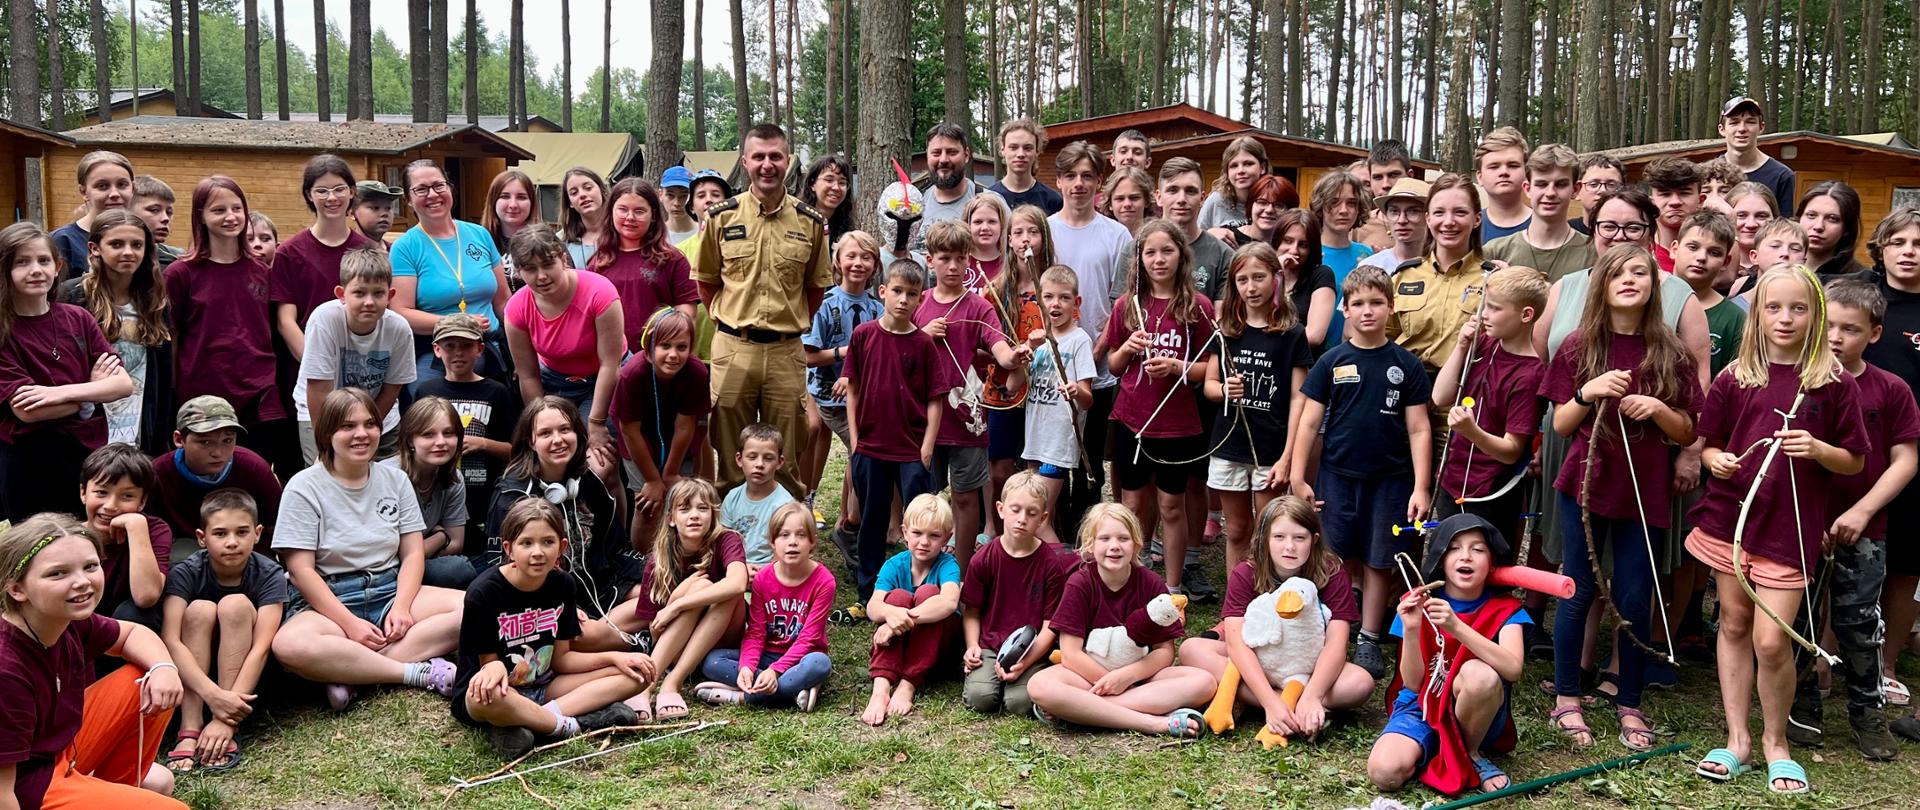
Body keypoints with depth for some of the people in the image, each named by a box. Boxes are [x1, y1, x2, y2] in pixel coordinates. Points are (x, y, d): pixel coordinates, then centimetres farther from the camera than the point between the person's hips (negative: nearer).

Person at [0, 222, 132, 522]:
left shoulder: (78, 319, 3)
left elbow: (124, 384, -5)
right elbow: (26, 410, -17)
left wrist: (63, 392, -19)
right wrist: (93, 390, -8)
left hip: (90, 453, 4)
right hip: (29, 464, -3)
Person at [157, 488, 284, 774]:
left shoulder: (270, 575, -16)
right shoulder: (185, 574, -14)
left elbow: (261, 648, -26)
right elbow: (169, 641, -26)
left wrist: (225, 719, -36)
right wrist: (213, 695, -39)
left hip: (247, 677, -1)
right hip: (194, 675, 1)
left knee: (235, 605, -25)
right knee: (200, 609, -25)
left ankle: (227, 731, -28)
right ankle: (189, 730, -30)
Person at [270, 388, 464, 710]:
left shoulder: (395, 480, 9)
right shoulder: (305, 487, -3)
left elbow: (413, 553, 6)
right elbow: (301, 570, -9)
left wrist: (401, 606, -13)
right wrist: (349, 623, -19)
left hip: (390, 592, 4)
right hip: (329, 602, -4)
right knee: (288, 645, -38)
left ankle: (350, 671, -25)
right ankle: (422, 671, -29)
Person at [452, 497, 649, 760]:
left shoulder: (561, 585, -1)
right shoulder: (483, 592, -16)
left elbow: (561, 658, 5)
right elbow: (488, 661, -10)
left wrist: (614, 657, -8)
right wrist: (495, 667, -35)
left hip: (541, 688, 6)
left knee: (637, 673, -8)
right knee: (486, 694, -44)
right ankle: (570, 725, -20)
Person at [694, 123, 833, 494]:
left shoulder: (810, 222, 3)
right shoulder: (721, 216, 1)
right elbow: (705, 279, 10)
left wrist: (793, 324, 7)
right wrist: (729, 321, 6)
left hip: (787, 351, 0)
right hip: (733, 348, 0)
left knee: (786, 460, 7)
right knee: (730, 458, 7)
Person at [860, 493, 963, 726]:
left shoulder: (947, 565, -15)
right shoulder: (895, 565, -7)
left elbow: (949, 602, -37)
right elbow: (872, 607, -24)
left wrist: (907, 618, -46)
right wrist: (891, 613, -48)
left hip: (937, 643, -2)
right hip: (900, 642, 2)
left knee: (928, 592, -28)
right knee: (898, 596, -27)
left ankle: (908, 685, -33)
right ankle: (881, 687, -41)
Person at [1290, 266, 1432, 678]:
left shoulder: (1406, 364, 0)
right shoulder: (1332, 361, 1)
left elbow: (1418, 429, 0)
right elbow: (1308, 422, 2)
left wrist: (1421, 487, -5)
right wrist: (1297, 477, -2)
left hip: (1390, 479, 0)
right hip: (1338, 475, 0)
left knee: (1378, 562, 7)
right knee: (1339, 560, 5)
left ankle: (1368, 640, 19)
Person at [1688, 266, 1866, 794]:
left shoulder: (1833, 383, -2)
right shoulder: (1735, 379, 3)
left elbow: (1855, 462, 3)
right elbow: (1709, 444, 11)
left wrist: (1817, 448, -16)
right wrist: (1715, 459, -11)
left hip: (1791, 525, -3)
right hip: (1731, 512, 3)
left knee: (1771, 640, -7)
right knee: (1733, 623, 9)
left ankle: (1775, 741, 17)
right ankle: (1737, 738, 21)